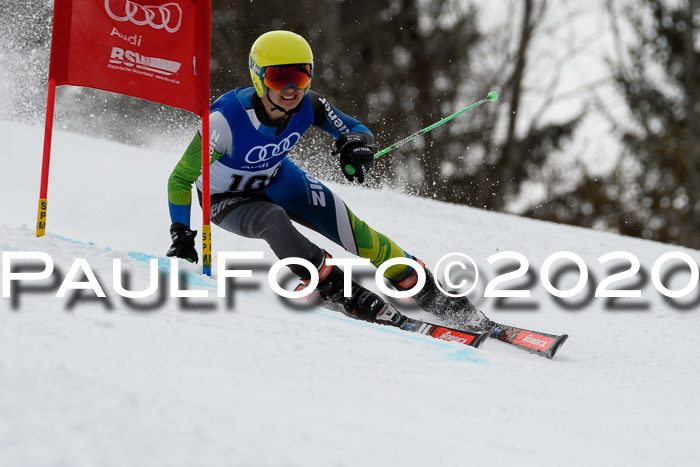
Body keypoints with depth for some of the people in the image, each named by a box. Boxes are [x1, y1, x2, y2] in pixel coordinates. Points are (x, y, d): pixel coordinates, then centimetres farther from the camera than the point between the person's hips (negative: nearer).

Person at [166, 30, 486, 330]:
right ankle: (344, 293, -31)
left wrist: (357, 144, -32)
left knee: (351, 230, -12)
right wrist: (181, 238, -27)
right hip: (227, 198, -4)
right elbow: (180, 180, -27)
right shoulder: (226, 121, -38)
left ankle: (431, 293, -1)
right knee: (272, 221, -37)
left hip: (276, 179, 4)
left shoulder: (308, 106, -25)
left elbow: (357, 130, -9)